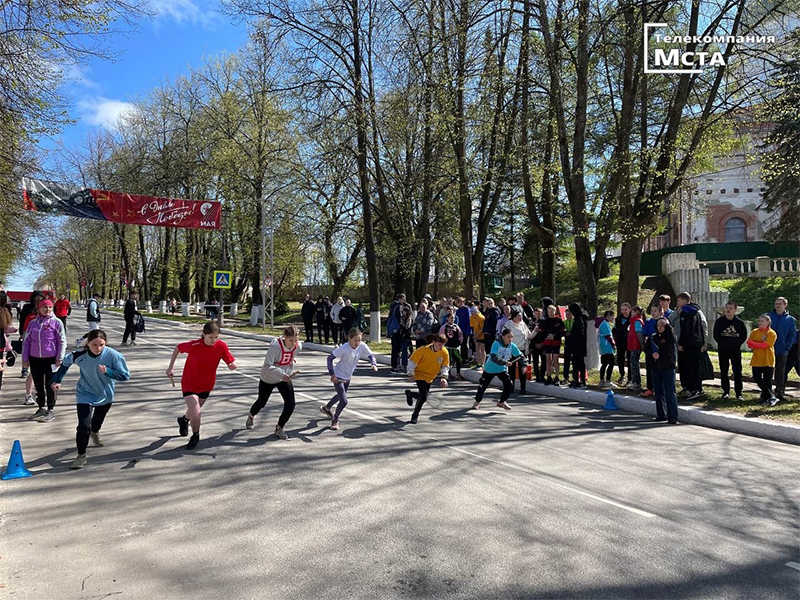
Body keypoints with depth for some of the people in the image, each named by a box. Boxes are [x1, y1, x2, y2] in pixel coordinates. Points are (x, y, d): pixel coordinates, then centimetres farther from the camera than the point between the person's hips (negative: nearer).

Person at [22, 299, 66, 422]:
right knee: (38, 385, 12)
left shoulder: (56, 322, -4)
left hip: (51, 358, -4)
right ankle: (41, 408, 25)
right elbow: (26, 341, 9)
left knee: (50, 385, 3)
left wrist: (59, 358, -10)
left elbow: (62, 341, -6)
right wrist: (25, 359, 5)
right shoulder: (33, 323, 5)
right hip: (35, 358, 4)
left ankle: (50, 410, 12)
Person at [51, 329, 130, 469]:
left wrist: (107, 371, -37)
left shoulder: (113, 356, -29)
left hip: (105, 395, 2)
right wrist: (57, 380, -1)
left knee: (98, 419, 28)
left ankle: (94, 433, 63)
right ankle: (81, 455, 4)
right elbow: (66, 363, -1)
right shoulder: (79, 356, -25)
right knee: (84, 425, -15)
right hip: (85, 395, -2)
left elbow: (125, 375, -24)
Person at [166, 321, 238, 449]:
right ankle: (195, 436, 16)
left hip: (206, 385, 4)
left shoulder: (222, 346, -20)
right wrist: (171, 367, -6)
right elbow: (177, 348, -7)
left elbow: (232, 364, -14)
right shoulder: (194, 345, -26)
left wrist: (232, 365, -38)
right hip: (189, 384, -4)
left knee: (194, 410, 26)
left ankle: (184, 419, 62)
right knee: (196, 414, -16)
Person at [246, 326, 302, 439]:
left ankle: (279, 428, 14)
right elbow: (267, 366, -35)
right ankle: (251, 416, 52)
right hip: (268, 378, -3)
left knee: (290, 404, -10)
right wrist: (282, 374, -42)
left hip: (285, 378, 3)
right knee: (261, 402, 16)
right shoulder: (275, 346, -32)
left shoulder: (298, 346, -16)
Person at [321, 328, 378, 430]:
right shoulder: (344, 348, -30)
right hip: (338, 377, -7)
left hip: (348, 377, 7)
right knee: (344, 401, -14)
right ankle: (335, 420, 14)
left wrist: (374, 364, -24)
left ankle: (326, 408, 57)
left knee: (341, 396, 29)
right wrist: (332, 374, -22)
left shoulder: (362, 346, -17)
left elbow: (371, 355, -4)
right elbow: (330, 358, -20)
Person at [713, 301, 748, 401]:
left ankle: (738, 392, 8)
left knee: (737, 371, 1)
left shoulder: (740, 323, -1)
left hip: (736, 350, -1)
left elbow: (744, 337, 3)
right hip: (723, 350, 1)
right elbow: (716, 335, 3)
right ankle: (726, 391, 14)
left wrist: (736, 343, -10)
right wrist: (723, 343, -10)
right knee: (723, 371, 5)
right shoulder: (719, 321, 0)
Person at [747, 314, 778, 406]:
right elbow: (749, 344, -2)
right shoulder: (754, 332, 9)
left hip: (768, 360, -4)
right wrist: (760, 345, -14)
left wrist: (754, 344, -8)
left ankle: (765, 398, 14)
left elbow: (765, 345, -17)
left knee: (767, 380, 3)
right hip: (757, 360, 4)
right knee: (757, 378, -2)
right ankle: (771, 397, 5)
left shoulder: (772, 333, -5)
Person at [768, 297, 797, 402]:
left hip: (783, 351, 0)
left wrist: (787, 347, -7)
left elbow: (792, 335, 3)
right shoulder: (769, 316, 2)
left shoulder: (790, 320, 4)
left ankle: (780, 392, 13)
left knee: (781, 373, 7)